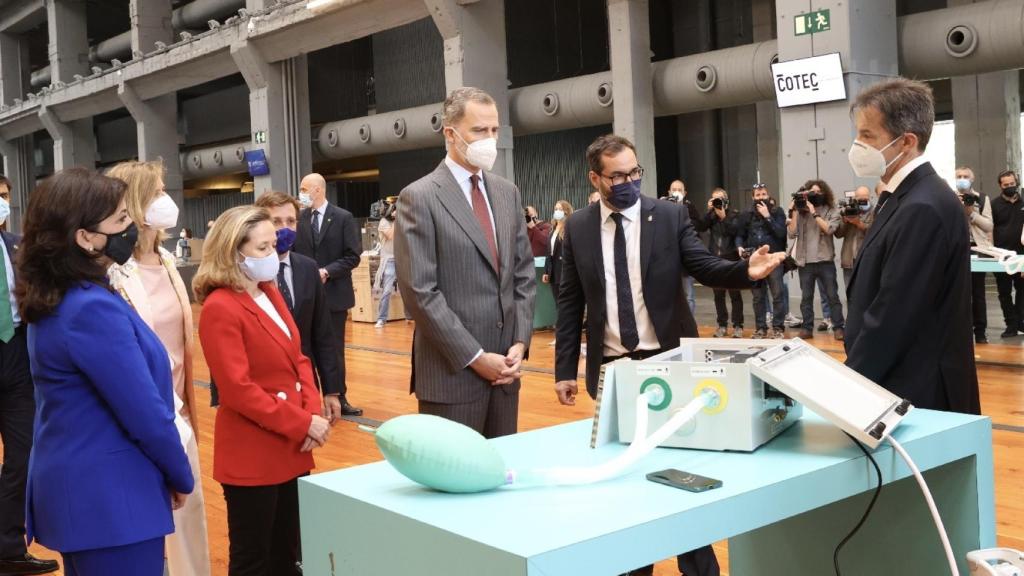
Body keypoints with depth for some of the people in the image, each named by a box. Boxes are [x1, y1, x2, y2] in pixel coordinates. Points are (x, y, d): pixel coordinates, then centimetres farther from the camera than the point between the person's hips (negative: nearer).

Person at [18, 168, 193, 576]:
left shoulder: (52, 301, 7)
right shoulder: (93, 308, -23)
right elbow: (146, 415, -22)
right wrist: (182, 477, -6)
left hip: (74, 490, 10)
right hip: (109, 500, -10)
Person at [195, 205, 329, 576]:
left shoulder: (271, 294, 10)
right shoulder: (220, 308, -16)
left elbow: (298, 359, 12)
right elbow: (237, 390, -21)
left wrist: (313, 412, -5)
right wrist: (301, 424, -18)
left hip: (291, 448, 8)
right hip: (252, 455, -8)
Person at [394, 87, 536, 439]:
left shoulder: (507, 193, 11)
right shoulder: (419, 197, -9)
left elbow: (524, 275, 13)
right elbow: (420, 292, -14)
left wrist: (520, 343, 0)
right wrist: (474, 357, -14)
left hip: (505, 365, 6)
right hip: (452, 370, -6)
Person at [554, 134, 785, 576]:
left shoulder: (671, 216, -2)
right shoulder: (578, 228, 2)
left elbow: (705, 268, -8)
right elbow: (570, 303, 3)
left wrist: (746, 271, -30)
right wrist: (564, 369, 0)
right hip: (610, 368, 2)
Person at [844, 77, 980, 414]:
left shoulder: (923, 209, -20)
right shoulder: (906, 199, 11)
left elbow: (893, 316, -22)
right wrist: (851, 377, 10)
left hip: (918, 393, -9)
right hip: (895, 382, 9)